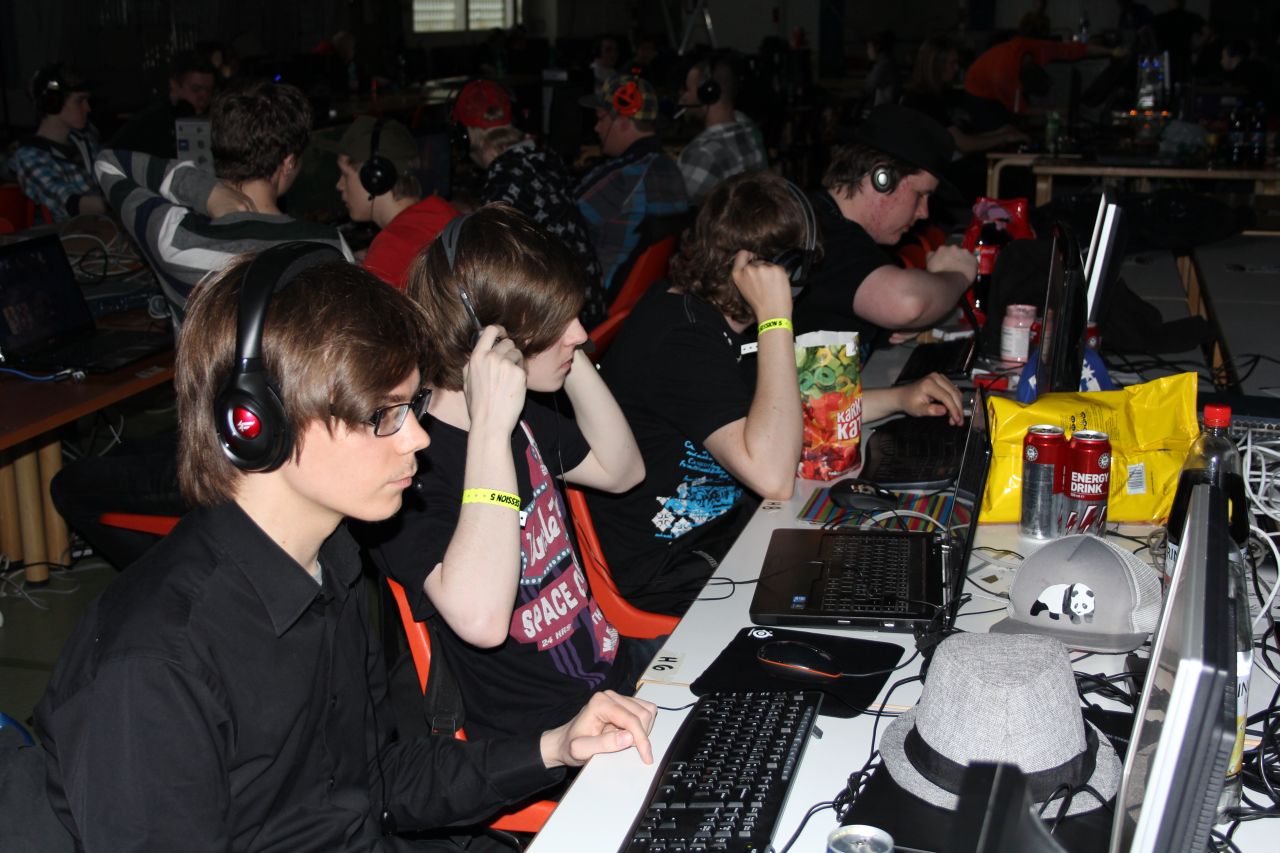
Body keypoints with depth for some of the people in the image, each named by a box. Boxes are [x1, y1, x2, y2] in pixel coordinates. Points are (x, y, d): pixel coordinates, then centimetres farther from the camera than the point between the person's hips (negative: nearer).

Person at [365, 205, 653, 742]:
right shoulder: (411, 461, -24)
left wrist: (574, 364, 4)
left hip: (617, 664, 9)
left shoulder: (523, 417, 4)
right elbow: (480, 618, -38)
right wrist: (490, 426, -35)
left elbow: (622, 471, 20)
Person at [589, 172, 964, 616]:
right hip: (666, 569, -9)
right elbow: (773, 476, -35)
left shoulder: (709, 313, 5)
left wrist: (900, 398, 11)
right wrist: (775, 317, -31)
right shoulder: (681, 338, -26)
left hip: (724, 521, 10)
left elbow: (780, 410, 20)